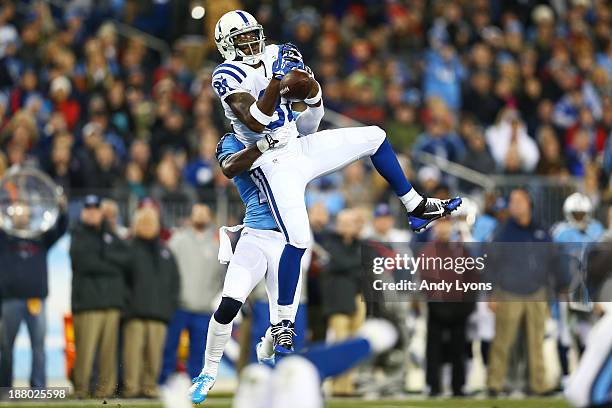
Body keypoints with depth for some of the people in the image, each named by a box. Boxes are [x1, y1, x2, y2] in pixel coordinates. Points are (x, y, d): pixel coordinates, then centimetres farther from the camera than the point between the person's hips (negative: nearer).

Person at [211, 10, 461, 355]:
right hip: (274, 164, -7)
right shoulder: (228, 76, -13)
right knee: (298, 241, -18)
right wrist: (277, 80, -29)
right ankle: (285, 323, -7)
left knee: (375, 137, 8)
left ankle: (417, 209, 19)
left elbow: (315, 107, 15)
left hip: (301, 147, 7)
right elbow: (256, 123, -26)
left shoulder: (272, 57, 8)